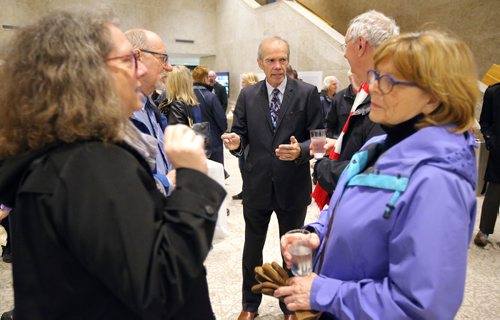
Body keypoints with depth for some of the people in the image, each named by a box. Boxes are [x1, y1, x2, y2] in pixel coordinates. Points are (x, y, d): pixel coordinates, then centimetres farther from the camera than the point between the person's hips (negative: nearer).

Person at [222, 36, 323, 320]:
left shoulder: (308, 93, -6)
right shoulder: (247, 95, 2)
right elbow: (242, 134, 2)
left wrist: (300, 150, -26)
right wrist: (236, 142, -20)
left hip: (293, 186, -1)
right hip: (257, 185, 2)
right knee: (252, 248, 17)